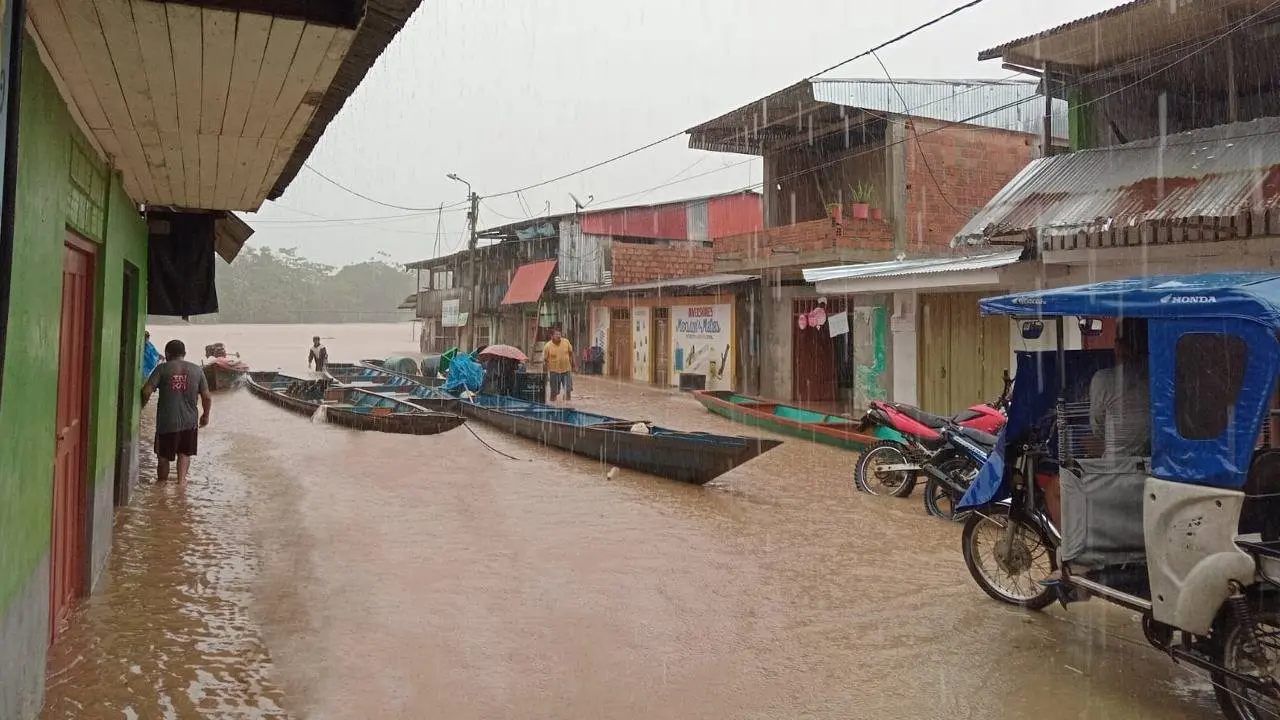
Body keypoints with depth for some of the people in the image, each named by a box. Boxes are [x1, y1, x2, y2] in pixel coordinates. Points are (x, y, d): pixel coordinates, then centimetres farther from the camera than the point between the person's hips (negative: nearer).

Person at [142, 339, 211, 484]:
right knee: (184, 453, 19)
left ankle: (162, 483, 25)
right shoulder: (197, 370, 3)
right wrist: (205, 415, 16)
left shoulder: (162, 368, -5)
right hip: (190, 421, 2)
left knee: (164, 456, 14)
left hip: (167, 421, -2)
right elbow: (207, 397, 2)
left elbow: (146, 391, -14)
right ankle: (181, 479, 7)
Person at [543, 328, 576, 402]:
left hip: (566, 370, 3)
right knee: (554, 391, 3)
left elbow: (571, 354, 8)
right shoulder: (548, 346, -10)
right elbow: (545, 360, -6)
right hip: (554, 371, -3)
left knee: (568, 390, 7)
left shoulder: (566, 342, -2)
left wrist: (574, 366, 7)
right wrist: (545, 373, -7)